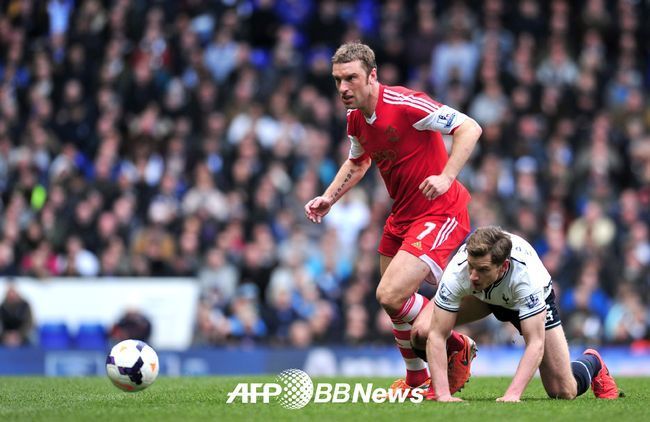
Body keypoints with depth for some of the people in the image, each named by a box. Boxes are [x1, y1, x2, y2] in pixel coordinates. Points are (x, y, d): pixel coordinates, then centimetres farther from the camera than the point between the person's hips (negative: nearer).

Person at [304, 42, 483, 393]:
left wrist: (446, 176, -31)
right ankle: (416, 379, 34)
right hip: (402, 215, 9)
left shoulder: (403, 104, -22)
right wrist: (329, 198, 13)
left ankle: (455, 347, 5)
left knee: (392, 296, -19)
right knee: (390, 298, 13)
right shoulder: (355, 119, 4)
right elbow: (358, 161, 26)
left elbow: (469, 128, -22)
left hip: (439, 212, -9)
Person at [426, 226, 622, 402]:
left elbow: (535, 342, -42)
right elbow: (436, 335, -37)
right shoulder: (457, 271, -40)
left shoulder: (525, 274, -44)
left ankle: (591, 363, 28)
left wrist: (512, 394, -52)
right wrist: (442, 394, -47)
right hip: (482, 297, 2)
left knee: (565, 392, -7)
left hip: (534, 297, -2)